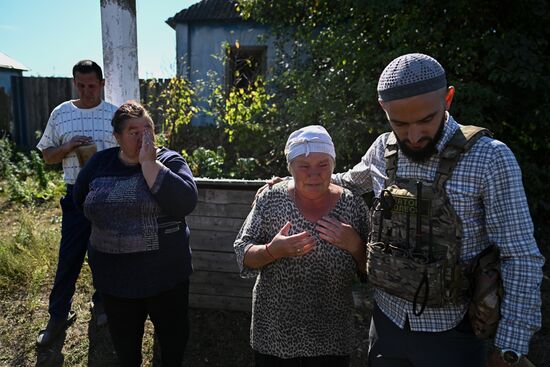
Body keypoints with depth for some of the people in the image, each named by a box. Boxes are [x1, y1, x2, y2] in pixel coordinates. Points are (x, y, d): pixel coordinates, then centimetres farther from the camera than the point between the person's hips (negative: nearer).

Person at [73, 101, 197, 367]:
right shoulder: (99, 162, 0)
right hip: (113, 275, 3)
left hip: (165, 273, -2)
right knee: (123, 334, 23)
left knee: (172, 329, 18)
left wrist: (148, 162, -26)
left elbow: (185, 203, -28)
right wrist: (108, 219, 5)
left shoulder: (170, 161, -10)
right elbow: (80, 200, 16)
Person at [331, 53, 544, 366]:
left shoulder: (490, 158, -17)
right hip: (387, 318, 4)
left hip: (449, 330, -3)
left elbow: (521, 258, -14)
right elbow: (351, 182, 17)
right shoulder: (383, 150, -5)